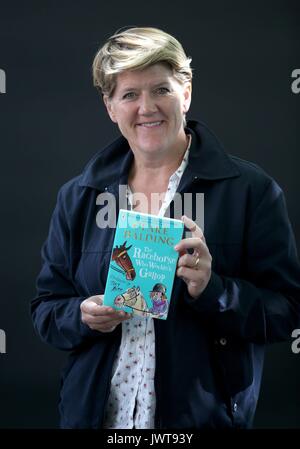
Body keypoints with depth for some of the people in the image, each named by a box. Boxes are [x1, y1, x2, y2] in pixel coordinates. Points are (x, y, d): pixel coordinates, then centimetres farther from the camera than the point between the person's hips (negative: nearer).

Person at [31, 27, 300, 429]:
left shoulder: (250, 190, -7)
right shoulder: (78, 197, 4)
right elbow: (46, 309, 7)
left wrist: (212, 290, -25)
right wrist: (82, 316, -13)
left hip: (204, 414, -2)